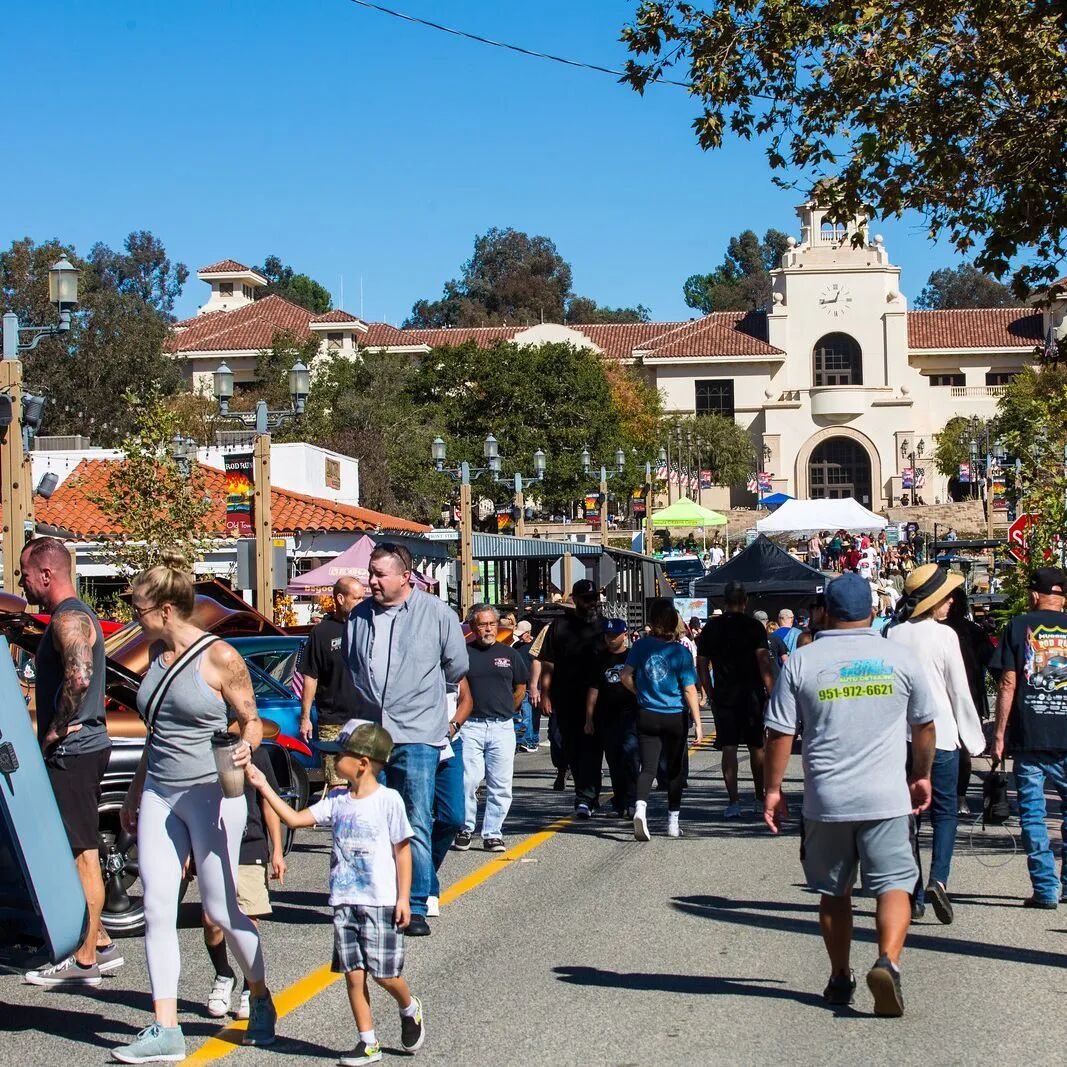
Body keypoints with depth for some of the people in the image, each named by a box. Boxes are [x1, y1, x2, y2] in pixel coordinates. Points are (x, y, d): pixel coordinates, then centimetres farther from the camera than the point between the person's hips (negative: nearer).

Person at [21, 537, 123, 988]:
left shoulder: (69, 619, -16)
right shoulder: (73, 615, 17)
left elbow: (79, 678, -32)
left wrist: (54, 732, -22)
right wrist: (56, 732, 13)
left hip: (73, 751, -11)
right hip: (82, 747, 11)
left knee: (82, 854, -5)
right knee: (80, 853, 16)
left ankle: (85, 960, 0)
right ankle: (99, 944, 24)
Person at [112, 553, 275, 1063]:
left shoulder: (220, 658, -10)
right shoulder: (157, 654, 10)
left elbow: (252, 722, -3)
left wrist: (245, 747, -25)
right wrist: (135, 793, 24)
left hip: (211, 793, -6)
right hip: (159, 795, 6)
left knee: (220, 908, 1)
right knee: (157, 910, -1)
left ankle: (261, 998, 25)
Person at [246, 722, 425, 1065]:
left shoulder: (388, 800, -7)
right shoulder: (336, 800, 8)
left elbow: (402, 850, -4)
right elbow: (295, 818, 6)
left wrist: (403, 898, -6)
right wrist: (264, 787, -1)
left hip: (381, 902, -5)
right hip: (344, 901, 5)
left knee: (384, 972, -4)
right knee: (353, 973, 2)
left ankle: (410, 1010, 27)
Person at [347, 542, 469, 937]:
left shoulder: (436, 613, -2)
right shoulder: (359, 616, 9)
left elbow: (458, 666, 8)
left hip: (417, 735, -3)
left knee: (417, 824, -3)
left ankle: (416, 907, 3)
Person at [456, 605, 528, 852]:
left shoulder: (509, 654, 11)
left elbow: (520, 688, 20)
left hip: (502, 727, 3)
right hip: (470, 726, -3)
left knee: (500, 785, 2)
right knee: (468, 781, -7)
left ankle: (492, 834, 9)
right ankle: (465, 829, 9)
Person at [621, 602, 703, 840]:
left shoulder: (641, 646, -6)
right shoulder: (680, 652, -12)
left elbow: (625, 676, -5)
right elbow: (689, 690, -12)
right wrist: (697, 722, -9)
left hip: (647, 716, 1)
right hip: (675, 717, -1)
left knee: (648, 767, 1)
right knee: (675, 769, 13)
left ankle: (640, 807, -26)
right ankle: (673, 822, 20)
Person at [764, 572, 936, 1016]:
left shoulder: (801, 662, -1)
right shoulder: (899, 658, 3)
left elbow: (780, 732, -2)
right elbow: (924, 725, 13)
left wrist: (773, 790, 8)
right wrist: (922, 776, 27)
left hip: (826, 801, 1)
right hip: (887, 798, -1)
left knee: (834, 892, 15)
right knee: (894, 885, -1)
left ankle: (841, 978, 23)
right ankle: (887, 962, -24)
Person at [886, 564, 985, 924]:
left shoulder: (890, 635, 0)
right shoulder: (944, 636, -10)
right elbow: (960, 692, -5)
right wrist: (973, 739, 5)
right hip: (940, 736, -3)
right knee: (945, 812, 9)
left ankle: (913, 896, 10)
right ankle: (938, 880, -12)